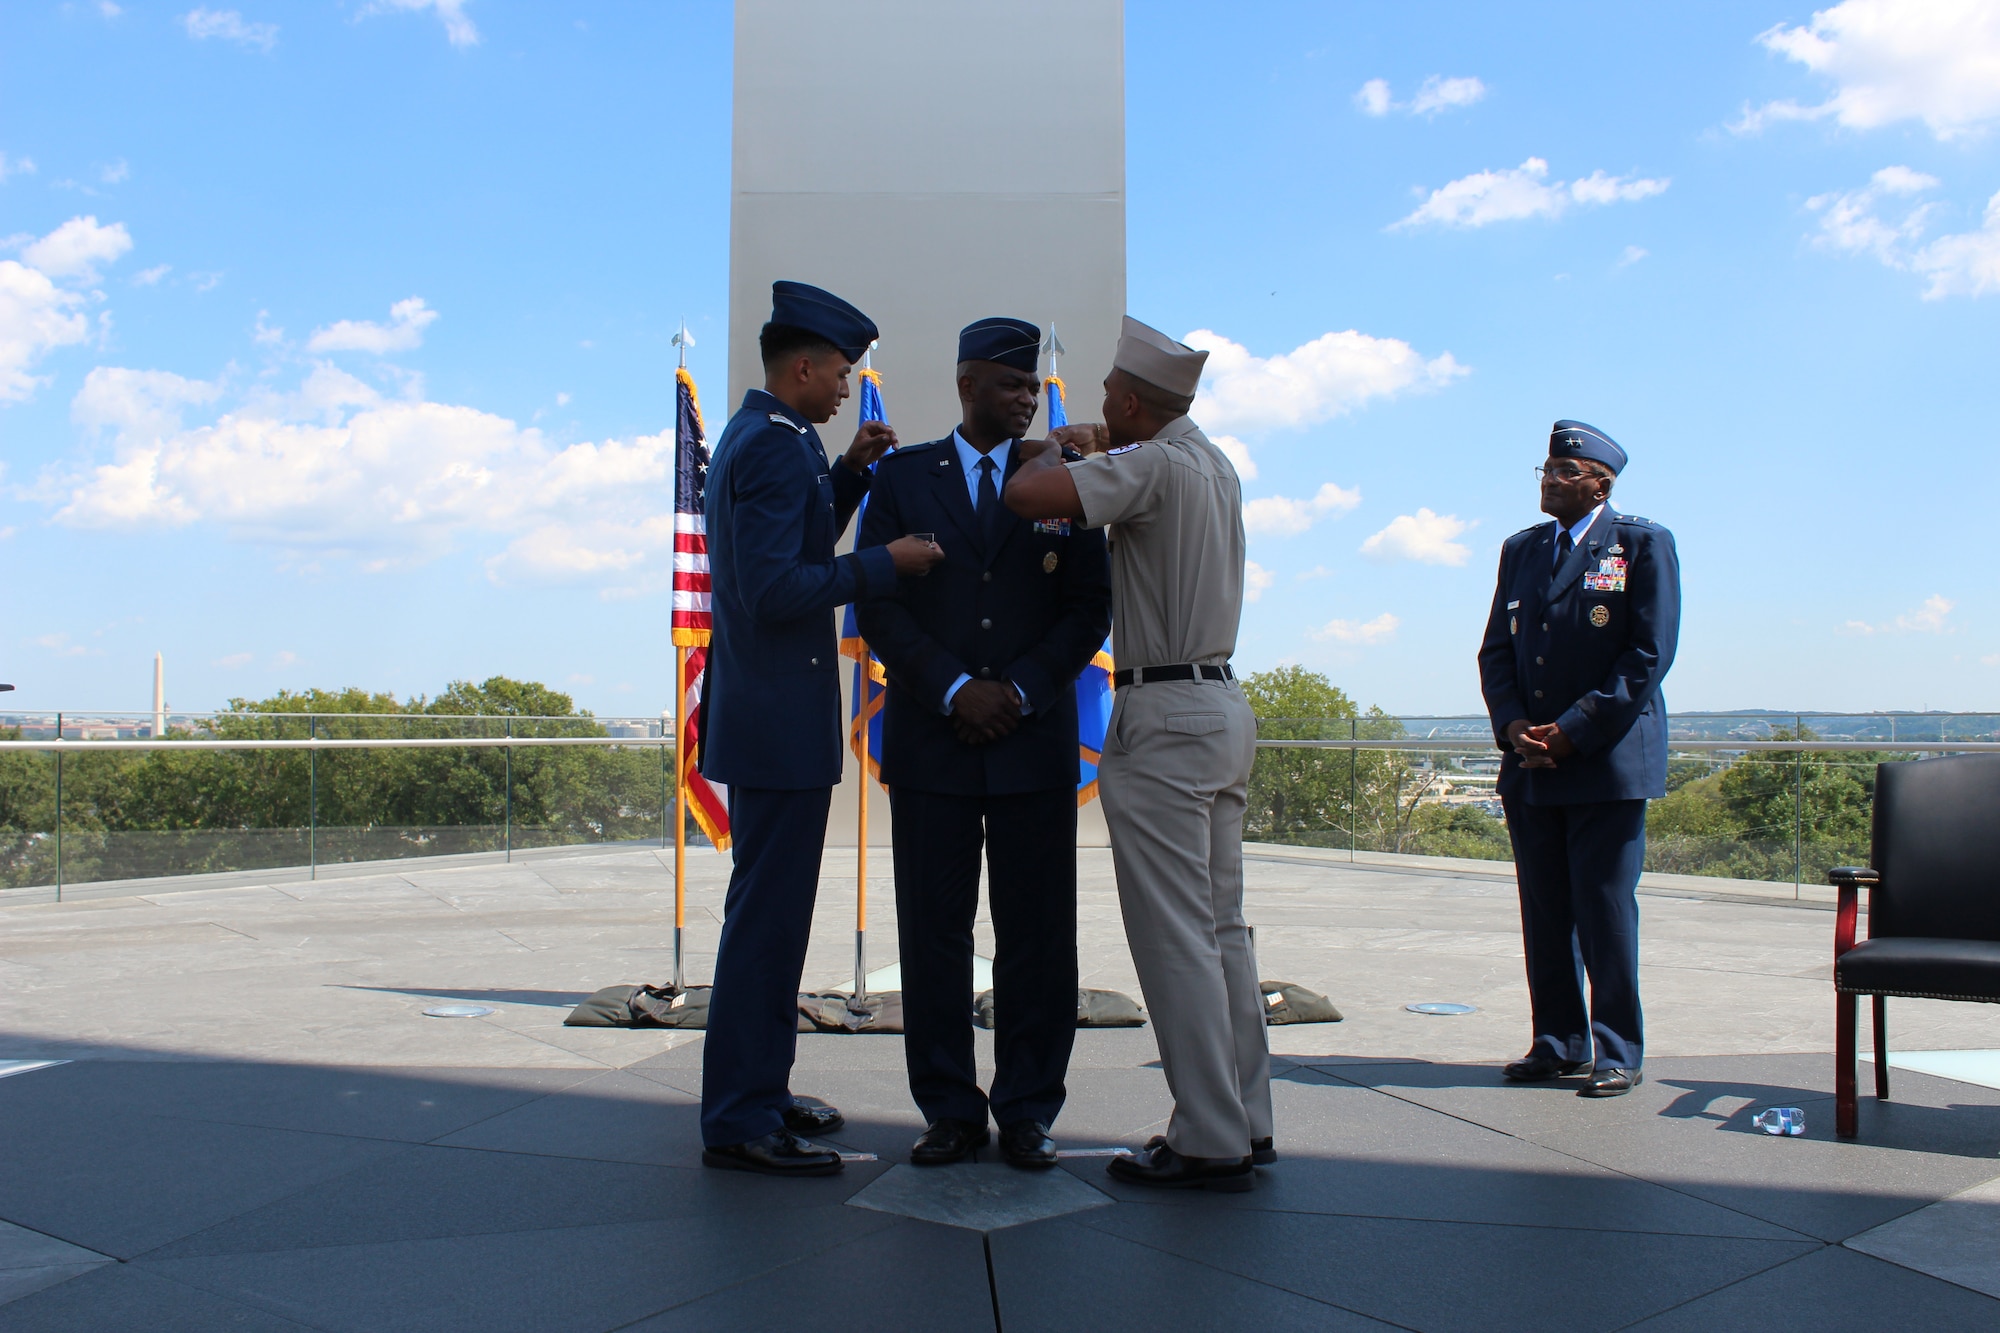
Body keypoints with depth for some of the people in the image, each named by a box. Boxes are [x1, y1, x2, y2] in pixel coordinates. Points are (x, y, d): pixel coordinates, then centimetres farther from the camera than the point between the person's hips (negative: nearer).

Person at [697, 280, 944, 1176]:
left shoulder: (754, 435, 16)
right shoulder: (778, 447, -16)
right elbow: (775, 589, -25)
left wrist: (850, 471, 13)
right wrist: (886, 564, -19)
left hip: (765, 712, 11)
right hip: (779, 721, -11)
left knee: (770, 912, 17)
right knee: (767, 915, -5)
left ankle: (757, 1092, 29)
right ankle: (740, 1121, 4)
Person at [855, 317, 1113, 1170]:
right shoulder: (902, 476, 8)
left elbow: (1090, 607, 4)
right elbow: (875, 602, 1)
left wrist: (1021, 691, -8)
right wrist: (953, 689, -10)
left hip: (1035, 741, 0)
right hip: (929, 742, 0)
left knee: (1037, 934, 2)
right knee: (933, 932, 3)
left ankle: (1027, 1113, 14)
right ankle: (950, 1111, 15)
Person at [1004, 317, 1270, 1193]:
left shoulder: (1149, 466, -13)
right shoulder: (1215, 464, 14)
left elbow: (1026, 496, -23)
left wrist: (1052, 453, -3)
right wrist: (1102, 451, 30)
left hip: (1164, 718, -9)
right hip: (1224, 704, 9)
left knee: (1174, 937, -5)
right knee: (1223, 926, 12)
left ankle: (1208, 1144, 0)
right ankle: (1246, 1122, 18)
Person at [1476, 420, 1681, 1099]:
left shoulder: (1644, 543, 0)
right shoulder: (1520, 549, 16)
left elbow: (1650, 654, -7)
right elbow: (1495, 649, 14)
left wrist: (1574, 730, -13)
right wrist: (1513, 725, -5)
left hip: (1608, 761, -5)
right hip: (1529, 764, 5)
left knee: (1606, 910, -3)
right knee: (1544, 911, 7)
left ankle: (1617, 1054, 7)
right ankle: (1559, 1044, 16)